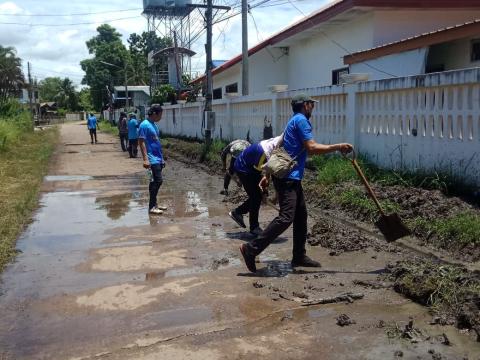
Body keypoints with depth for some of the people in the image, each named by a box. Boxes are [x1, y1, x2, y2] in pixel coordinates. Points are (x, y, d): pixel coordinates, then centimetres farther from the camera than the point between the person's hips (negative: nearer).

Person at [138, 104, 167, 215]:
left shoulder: (154, 125, 15)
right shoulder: (144, 125, -12)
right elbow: (141, 142, -16)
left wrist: (162, 158, 21)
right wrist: (146, 159, -21)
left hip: (158, 158, 9)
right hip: (153, 159, -9)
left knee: (155, 181, 13)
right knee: (158, 181, -11)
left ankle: (154, 204, 21)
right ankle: (152, 207, -5)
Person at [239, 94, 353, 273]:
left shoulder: (294, 121, 22)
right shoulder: (301, 120, -8)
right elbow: (312, 148, -18)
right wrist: (338, 147, -11)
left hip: (291, 178, 11)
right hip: (288, 178, -11)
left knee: (301, 215, 14)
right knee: (286, 217, -17)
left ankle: (299, 256, 22)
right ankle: (251, 249, -16)